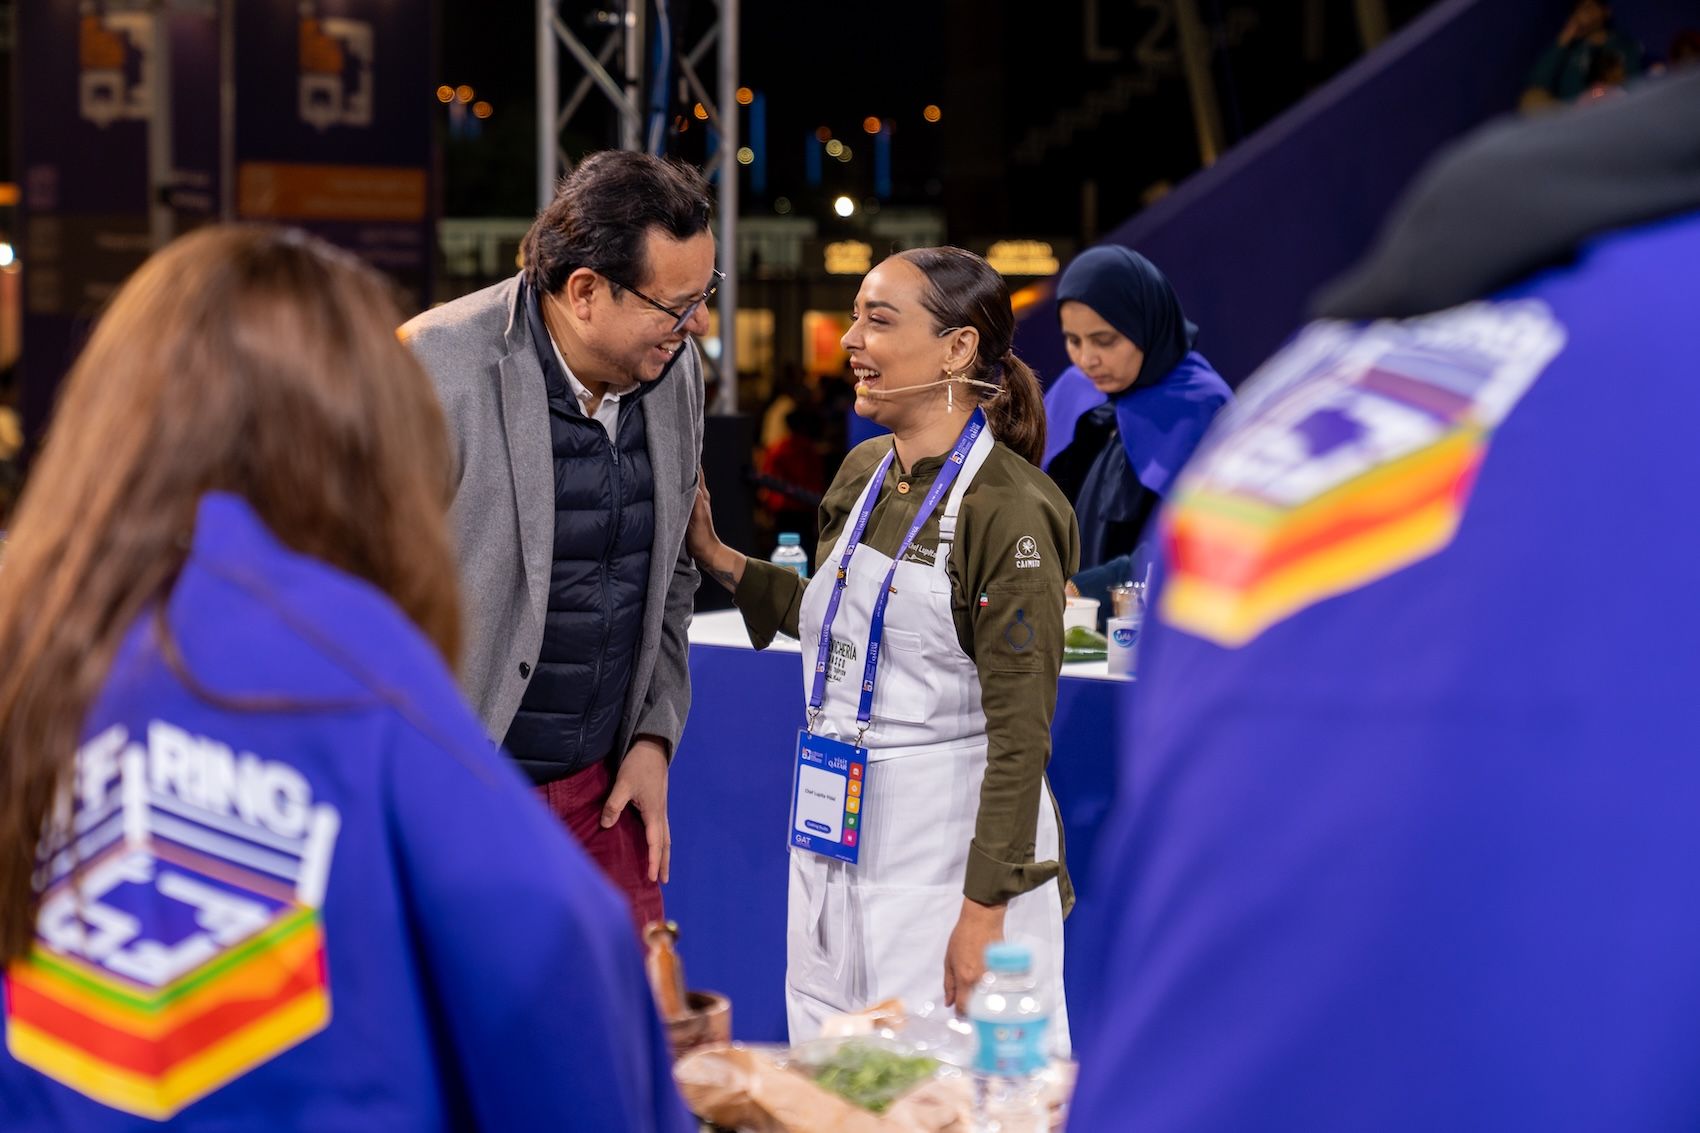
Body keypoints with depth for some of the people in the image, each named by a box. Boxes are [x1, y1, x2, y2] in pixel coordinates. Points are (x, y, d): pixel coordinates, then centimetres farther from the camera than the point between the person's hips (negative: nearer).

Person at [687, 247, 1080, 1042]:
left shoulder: (1008, 508, -16)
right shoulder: (865, 472, 8)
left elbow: (1020, 731, -18)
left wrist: (985, 911, -20)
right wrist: (717, 558, 14)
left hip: (948, 853, -8)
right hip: (837, 833, 8)